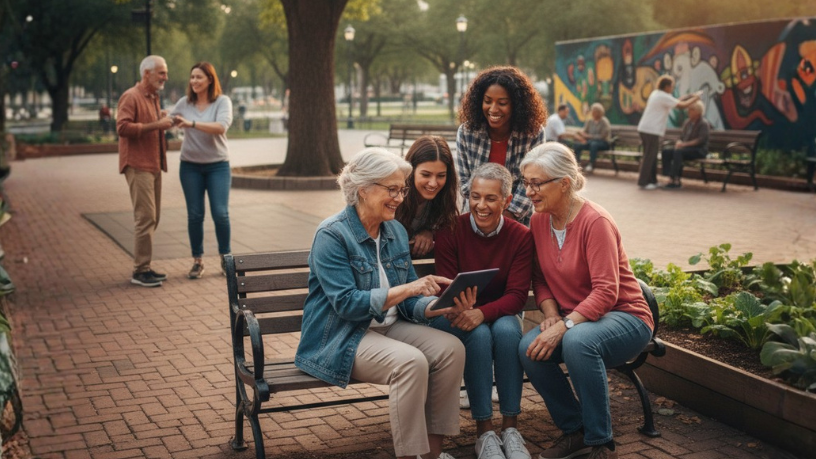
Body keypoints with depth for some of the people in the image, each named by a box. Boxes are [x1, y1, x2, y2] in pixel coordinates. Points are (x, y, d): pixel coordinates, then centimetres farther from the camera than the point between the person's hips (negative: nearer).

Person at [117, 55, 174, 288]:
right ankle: (140, 271, -6)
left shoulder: (153, 98, 20)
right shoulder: (131, 97, -10)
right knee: (145, 218, -11)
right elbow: (122, 127, -22)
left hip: (153, 165, 10)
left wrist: (163, 120, 9)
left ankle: (144, 267, 19)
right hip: (138, 166, -10)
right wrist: (155, 125, -23)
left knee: (152, 218, 11)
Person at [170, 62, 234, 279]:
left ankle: (225, 257, 14)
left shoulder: (223, 102, -6)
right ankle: (197, 261, 16)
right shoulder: (184, 103, 2)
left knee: (221, 213, -6)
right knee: (194, 215, 4)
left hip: (218, 165, -2)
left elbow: (221, 127, -23)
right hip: (190, 165, 2)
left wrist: (191, 123, -31)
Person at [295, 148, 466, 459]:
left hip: (389, 326, 7)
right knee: (411, 361, -31)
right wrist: (406, 289, -27)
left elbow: (410, 301, 7)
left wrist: (440, 306, -14)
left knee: (450, 348, -16)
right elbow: (347, 304, -22)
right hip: (341, 337, -7)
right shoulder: (332, 235, -14)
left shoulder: (396, 232, 8)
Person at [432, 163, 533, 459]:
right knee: (478, 335, -33)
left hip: (500, 314, 1)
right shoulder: (450, 232, -9)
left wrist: (482, 312, -34)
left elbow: (517, 295, -14)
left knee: (507, 330, -33)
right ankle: (484, 432, -25)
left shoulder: (520, 236, -7)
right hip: (459, 316, -1)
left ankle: (510, 429, -24)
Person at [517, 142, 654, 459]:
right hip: (571, 319, 6)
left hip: (625, 318, -6)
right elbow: (540, 278, 7)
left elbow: (605, 292, -25)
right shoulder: (539, 221, 2)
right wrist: (551, 315, -11)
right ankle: (575, 431, -2)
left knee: (578, 341, -37)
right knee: (529, 348, -23)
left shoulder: (596, 222, -20)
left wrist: (563, 326, -31)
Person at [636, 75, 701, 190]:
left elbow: (675, 102, 25)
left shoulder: (655, 94, 16)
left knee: (651, 156, 15)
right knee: (649, 157, -4)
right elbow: (682, 106, -11)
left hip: (645, 128, 10)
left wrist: (687, 97, 22)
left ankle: (651, 181, 21)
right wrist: (695, 98, 3)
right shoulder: (664, 97, -12)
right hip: (651, 130, -10)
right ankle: (643, 182, -1)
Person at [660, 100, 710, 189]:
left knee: (678, 152, -35)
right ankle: (671, 178, -23)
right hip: (686, 148, 7)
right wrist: (679, 143, -8)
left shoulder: (704, 124, -7)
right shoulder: (687, 122, 14)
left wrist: (685, 144, -24)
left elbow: (701, 140, -17)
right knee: (666, 151, -16)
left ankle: (675, 180, -36)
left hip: (699, 150, -7)